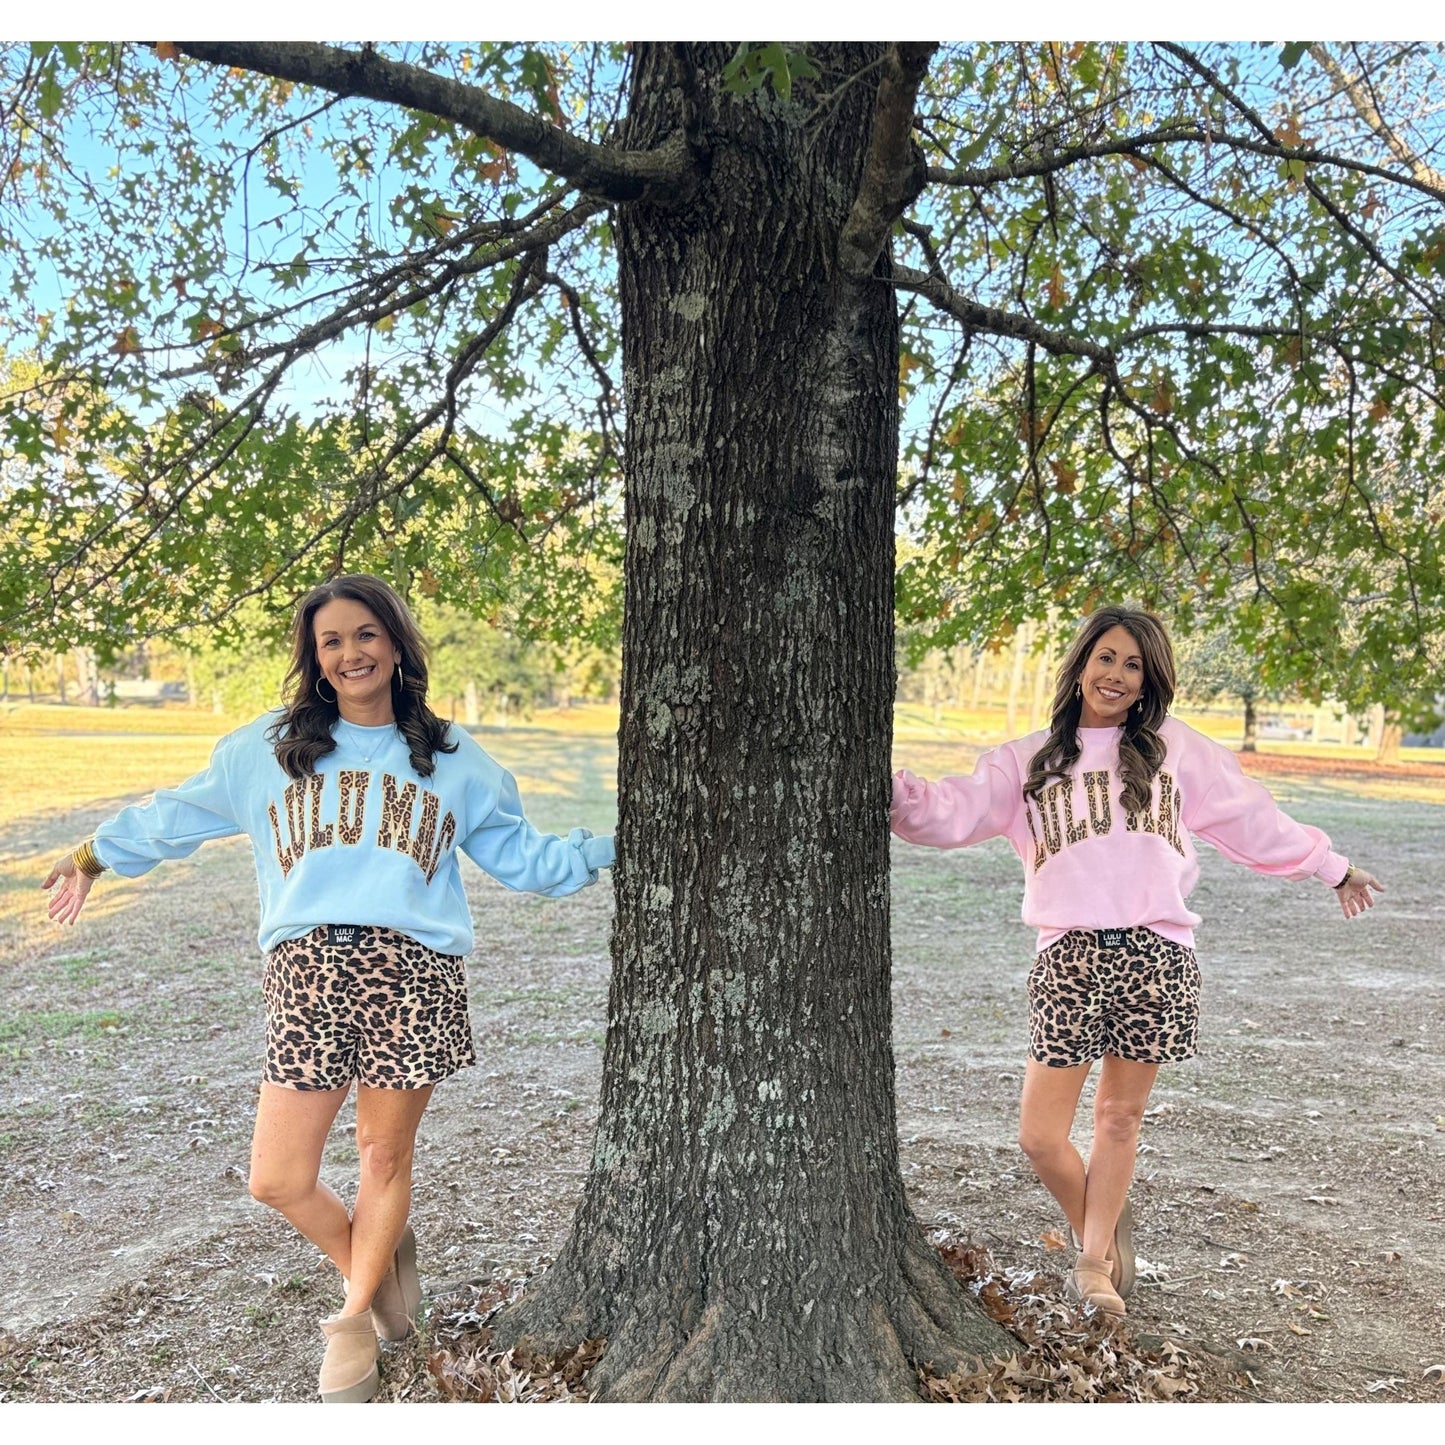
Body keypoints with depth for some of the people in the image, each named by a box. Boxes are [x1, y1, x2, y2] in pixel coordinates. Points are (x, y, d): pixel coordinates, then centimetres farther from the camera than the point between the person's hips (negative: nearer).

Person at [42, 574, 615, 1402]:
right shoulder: (267, 750, 13)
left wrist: (605, 851, 6)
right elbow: (177, 815, 26)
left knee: (386, 1153, 7)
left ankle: (356, 1319, 33)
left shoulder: (453, 758, 12)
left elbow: (519, 855, 15)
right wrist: (96, 856, 34)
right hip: (308, 973, 1)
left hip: (414, 971, -1)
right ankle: (370, 1263, 32)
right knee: (278, 1179, 0)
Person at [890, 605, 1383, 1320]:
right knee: (1041, 1135, -3)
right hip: (1071, 955, 0)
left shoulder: (1176, 748, 14)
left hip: (1157, 954, 1)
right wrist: (895, 794, -18)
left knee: (1121, 1118, 9)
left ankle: (1095, 1259, 29)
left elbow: (1254, 820, 24)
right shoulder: (1028, 759, 12)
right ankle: (1098, 1233, 26)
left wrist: (1333, 867, 30)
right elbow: (955, 812, 0)